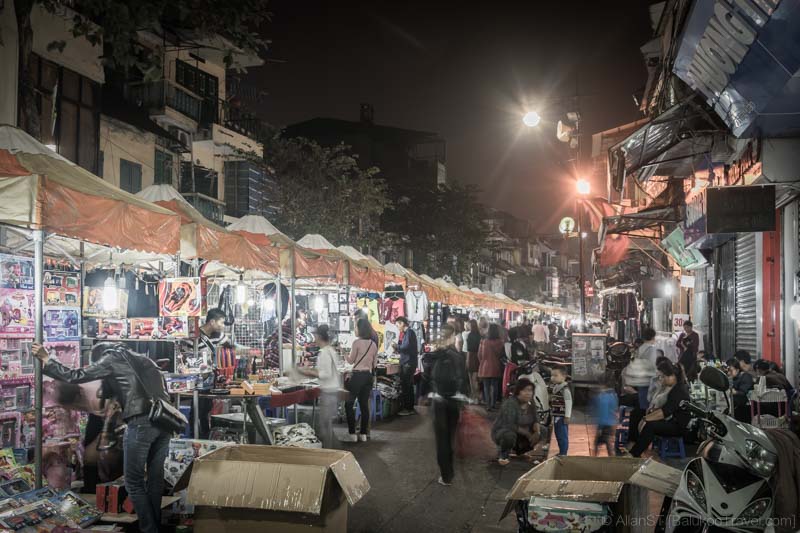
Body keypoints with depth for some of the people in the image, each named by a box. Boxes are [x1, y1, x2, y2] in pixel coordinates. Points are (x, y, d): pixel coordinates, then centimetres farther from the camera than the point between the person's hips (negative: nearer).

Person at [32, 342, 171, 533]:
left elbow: (76, 376, 8)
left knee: (134, 482, 4)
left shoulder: (111, 359, 10)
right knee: (155, 477, 14)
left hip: (141, 422, -6)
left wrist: (47, 361, 18)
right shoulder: (145, 360, 28)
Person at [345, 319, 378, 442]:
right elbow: (375, 363, 13)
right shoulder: (374, 344, 6)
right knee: (364, 404, 10)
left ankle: (352, 434, -3)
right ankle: (363, 433, 11)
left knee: (349, 404, 1)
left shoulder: (357, 342, -12)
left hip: (357, 375, -6)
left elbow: (351, 360, -2)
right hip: (369, 375, 6)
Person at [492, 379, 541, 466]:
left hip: (519, 434, 8)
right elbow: (509, 425, -31)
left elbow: (535, 420, -1)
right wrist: (527, 433, -26)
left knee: (542, 430, -3)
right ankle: (503, 456, -8)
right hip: (501, 432, -8)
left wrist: (537, 431, -23)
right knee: (509, 435, -40)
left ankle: (519, 450, 16)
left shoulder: (531, 403, -4)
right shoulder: (510, 404, -27)